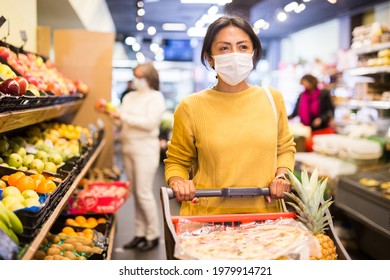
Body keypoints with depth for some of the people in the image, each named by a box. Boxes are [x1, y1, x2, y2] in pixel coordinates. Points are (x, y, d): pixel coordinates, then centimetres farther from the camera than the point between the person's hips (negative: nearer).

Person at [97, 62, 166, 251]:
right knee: (136, 193, 10)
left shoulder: (155, 97, -5)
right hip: (128, 148, 7)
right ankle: (140, 234, 19)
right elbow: (123, 122, 14)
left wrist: (123, 116, -17)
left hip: (145, 149, -7)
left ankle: (153, 235, 9)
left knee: (144, 193, -5)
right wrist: (112, 113, -3)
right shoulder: (129, 97, 16)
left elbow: (149, 122, -18)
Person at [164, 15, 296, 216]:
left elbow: (285, 148, 20)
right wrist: (178, 182, -9)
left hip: (265, 214, 2)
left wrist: (281, 176, 2)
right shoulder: (191, 107, -2)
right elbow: (176, 161, 10)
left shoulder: (272, 98, 6)